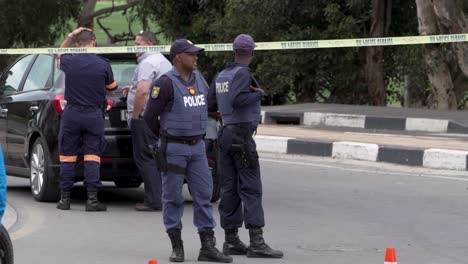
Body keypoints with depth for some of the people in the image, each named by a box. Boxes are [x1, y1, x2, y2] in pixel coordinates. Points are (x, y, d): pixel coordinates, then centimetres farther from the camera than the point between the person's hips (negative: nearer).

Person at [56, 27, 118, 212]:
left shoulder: (69, 61, -5)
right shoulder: (103, 65, -8)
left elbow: (60, 55, 22)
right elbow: (111, 89, 9)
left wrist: (70, 36, 16)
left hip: (71, 114, 1)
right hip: (94, 115, -1)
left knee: (67, 156, 8)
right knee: (92, 157, 0)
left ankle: (65, 198, 9)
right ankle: (92, 199, -7)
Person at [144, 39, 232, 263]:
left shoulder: (198, 79, 8)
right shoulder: (165, 83, -13)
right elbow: (150, 117, -8)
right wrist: (166, 138, 6)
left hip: (197, 146, 6)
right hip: (174, 149, -6)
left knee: (204, 195, 2)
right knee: (173, 197, 2)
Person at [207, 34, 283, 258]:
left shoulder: (221, 76, 11)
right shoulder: (242, 74, -11)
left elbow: (210, 106, 12)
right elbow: (238, 100, -25)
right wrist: (257, 94, -9)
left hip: (226, 134, 8)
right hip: (242, 134, -8)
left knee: (229, 188, 8)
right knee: (251, 188, -10)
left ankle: (231, 240, 10)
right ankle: (256, 242, -14)